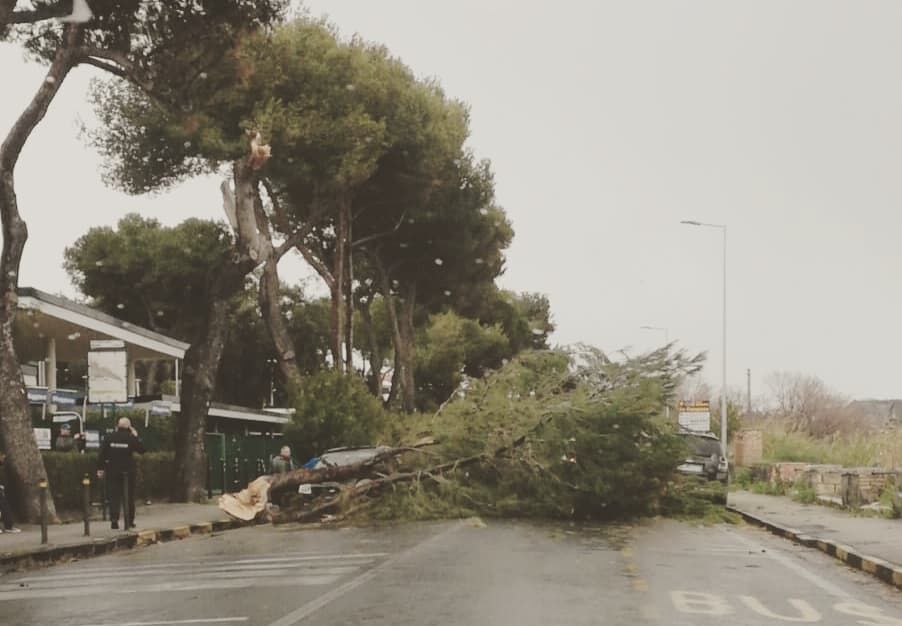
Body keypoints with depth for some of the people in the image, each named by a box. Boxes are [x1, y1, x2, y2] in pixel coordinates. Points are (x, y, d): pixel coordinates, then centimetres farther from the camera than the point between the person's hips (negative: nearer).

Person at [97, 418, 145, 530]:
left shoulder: (109, 438, 0)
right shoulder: (131, 438, -6)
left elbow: (102, 454, -1)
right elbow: (141, 450, 2)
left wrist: (100, 468, 5)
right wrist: (136, 436, 7)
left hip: (112, 471, 1)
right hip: (128, 471, -1)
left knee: (114, 496, 4)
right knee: (129, 497, 8)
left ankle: (114, 521, -5)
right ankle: (129, 522, 11)